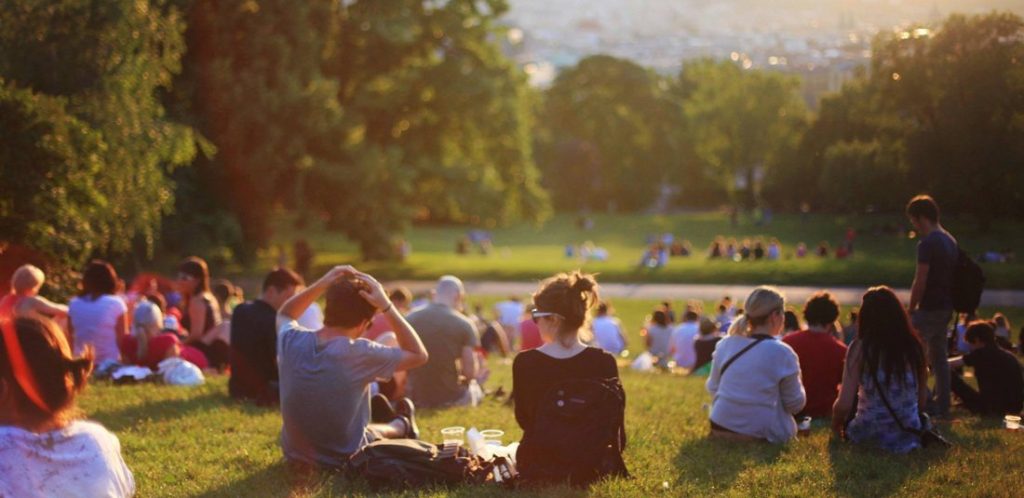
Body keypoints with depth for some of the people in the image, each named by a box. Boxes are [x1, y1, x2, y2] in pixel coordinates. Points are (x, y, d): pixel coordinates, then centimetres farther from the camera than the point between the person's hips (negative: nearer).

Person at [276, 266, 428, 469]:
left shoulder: (291, 341, -15)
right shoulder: (360, 353, -27)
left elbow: (284, 315, 11)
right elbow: (419, 355, -12)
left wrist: (321, 285, -3)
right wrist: (386, 306, -17)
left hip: (295, 457, 4)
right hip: (344, 461, -4)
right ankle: (401, 426, 56)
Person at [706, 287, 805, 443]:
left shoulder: (724, 345, 2)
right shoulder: (781, 353, -13)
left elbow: (713, 388, 11)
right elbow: (795, 404, -4)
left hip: (720, 429, 6)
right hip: (761, 434, -6)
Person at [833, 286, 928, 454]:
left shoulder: (860, 348, -11)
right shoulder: (914, 345, -1)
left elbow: (844, 404, -13)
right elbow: (922, 399, 7)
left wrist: (836, 424, 8)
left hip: (869, 435, -3)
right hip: (909, 436, 3)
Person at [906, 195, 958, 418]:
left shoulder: (927, 244, -17)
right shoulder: (950, 241, 12)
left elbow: (920, 283, -18)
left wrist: (911, 308, -7)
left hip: (930, 308, -9)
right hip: (946, 307, 9)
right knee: (939, 356, 13)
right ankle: (942, 406, 16)